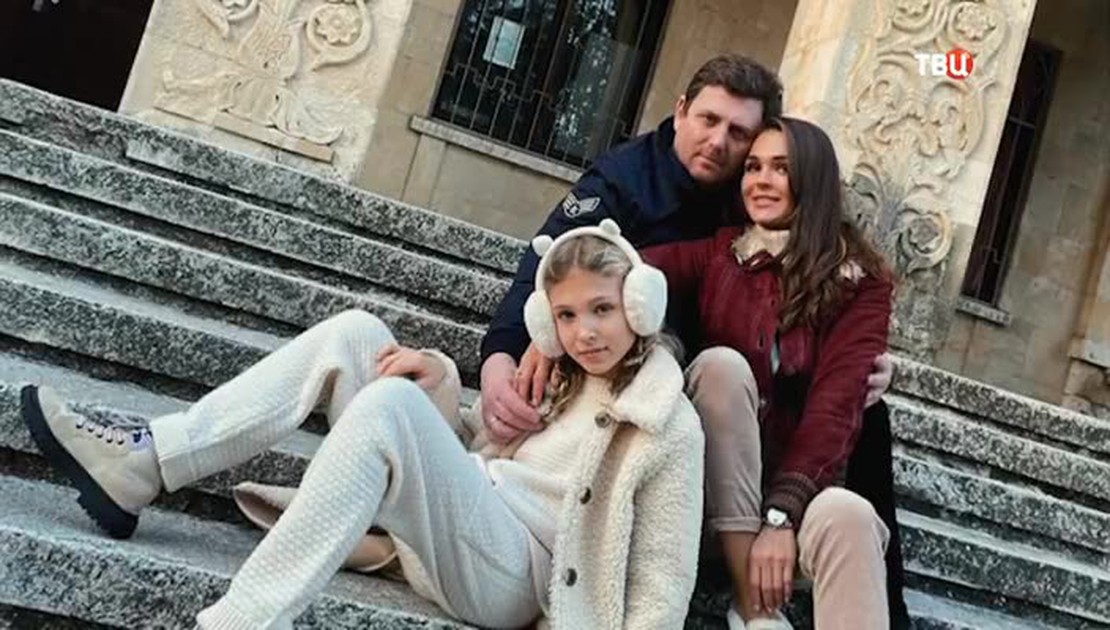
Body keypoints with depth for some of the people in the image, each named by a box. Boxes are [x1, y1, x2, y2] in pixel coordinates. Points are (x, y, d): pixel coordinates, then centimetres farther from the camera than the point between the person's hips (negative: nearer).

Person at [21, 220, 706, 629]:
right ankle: (140, 462, -11)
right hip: (448, 526, 7)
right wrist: (442, 381, 2)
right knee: (354, 332, -4)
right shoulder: (562, 379, 17)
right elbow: (463, 450, 21)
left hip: (513, 574, -7)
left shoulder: (670, 425, -6)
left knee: (388, 404, -33)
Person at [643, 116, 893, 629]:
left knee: (847, 515, -34)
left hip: (799, 475, -1)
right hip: (715, 476, 2)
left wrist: (781, 513, -25)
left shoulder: (858, 279, 1)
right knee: (722, 363, -27)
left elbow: (838, 399, -12)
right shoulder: (716, 253, 6)